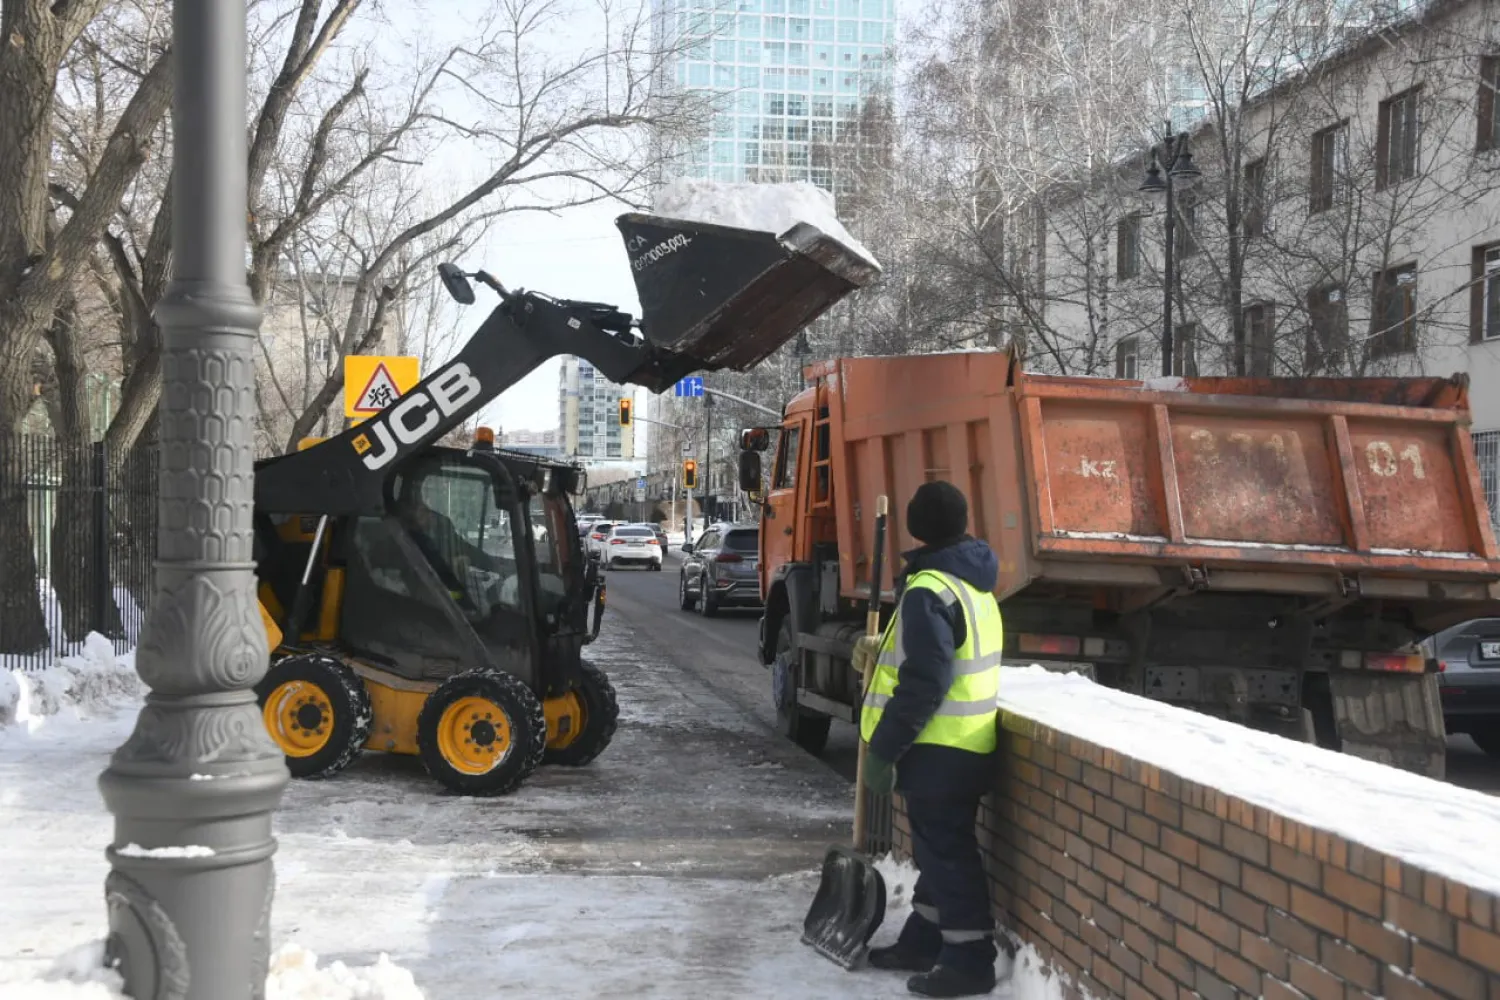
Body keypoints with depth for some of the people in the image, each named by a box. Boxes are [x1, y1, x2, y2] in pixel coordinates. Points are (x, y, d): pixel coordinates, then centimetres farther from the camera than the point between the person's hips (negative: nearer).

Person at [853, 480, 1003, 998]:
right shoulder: (974, 585, 11)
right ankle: (922, 943, 30)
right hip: (962, 743, 10)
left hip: (939, 748, -10)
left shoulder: (928, 591, -20)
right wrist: (884, 649, 21)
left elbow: (923, 685, -24)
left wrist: (882, 749, -18)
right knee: (937, 847, 18)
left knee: (946, 853, -2)